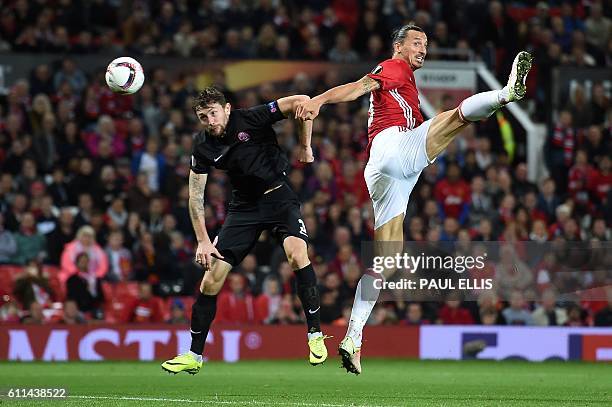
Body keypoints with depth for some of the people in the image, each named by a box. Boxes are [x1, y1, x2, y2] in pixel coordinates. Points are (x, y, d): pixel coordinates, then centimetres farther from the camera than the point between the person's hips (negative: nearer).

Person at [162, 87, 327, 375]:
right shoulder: (203, 147, -5)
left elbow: (301, 102, -19)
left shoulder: (251, 119, -17)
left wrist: (305, 146, -11)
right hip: (244, 207, 4)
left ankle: (316, 335, -21)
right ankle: (194, 356, 8)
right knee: (211, 277, -4)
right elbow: (195, 196, -1)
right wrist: (203, 241, -7)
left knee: (296, 253, -32)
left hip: (279, 196, -4)